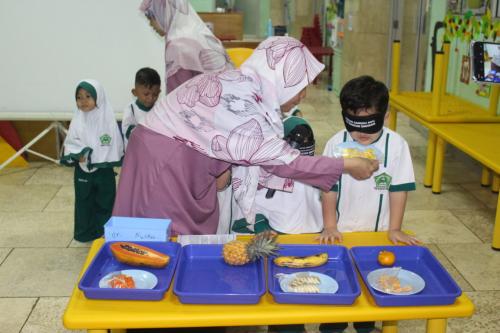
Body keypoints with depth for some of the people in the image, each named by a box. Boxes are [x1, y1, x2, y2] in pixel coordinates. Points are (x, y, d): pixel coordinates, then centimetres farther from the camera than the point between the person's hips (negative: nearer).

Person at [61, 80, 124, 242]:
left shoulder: (107, 119, -10)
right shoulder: (77, 121, -3)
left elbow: (115, 145, -9)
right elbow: (70, 143, 0)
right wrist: (77, 155, -20)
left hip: (104, 170, -2)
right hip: (83, 170, 2)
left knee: (104, 202, 9)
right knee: (84, 201, 13)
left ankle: (105, 232, 23)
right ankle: (85, 233, 26)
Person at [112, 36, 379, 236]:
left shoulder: (246, 88, 1)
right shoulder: (239, 96, -26)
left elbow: (260, 157, 3)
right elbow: (278, 159, -23)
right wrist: (346, 165, -16)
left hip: (184, 165, 9)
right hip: (162, 163, -9)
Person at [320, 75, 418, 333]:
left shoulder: (396, 145, -12)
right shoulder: (337, 144, -11)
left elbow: (398, 190, -7)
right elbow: (329, 189, -7)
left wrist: (394, 229, -6)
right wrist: (330, 226, -8)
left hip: (377, 233, 0)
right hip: (340, 233, 0)